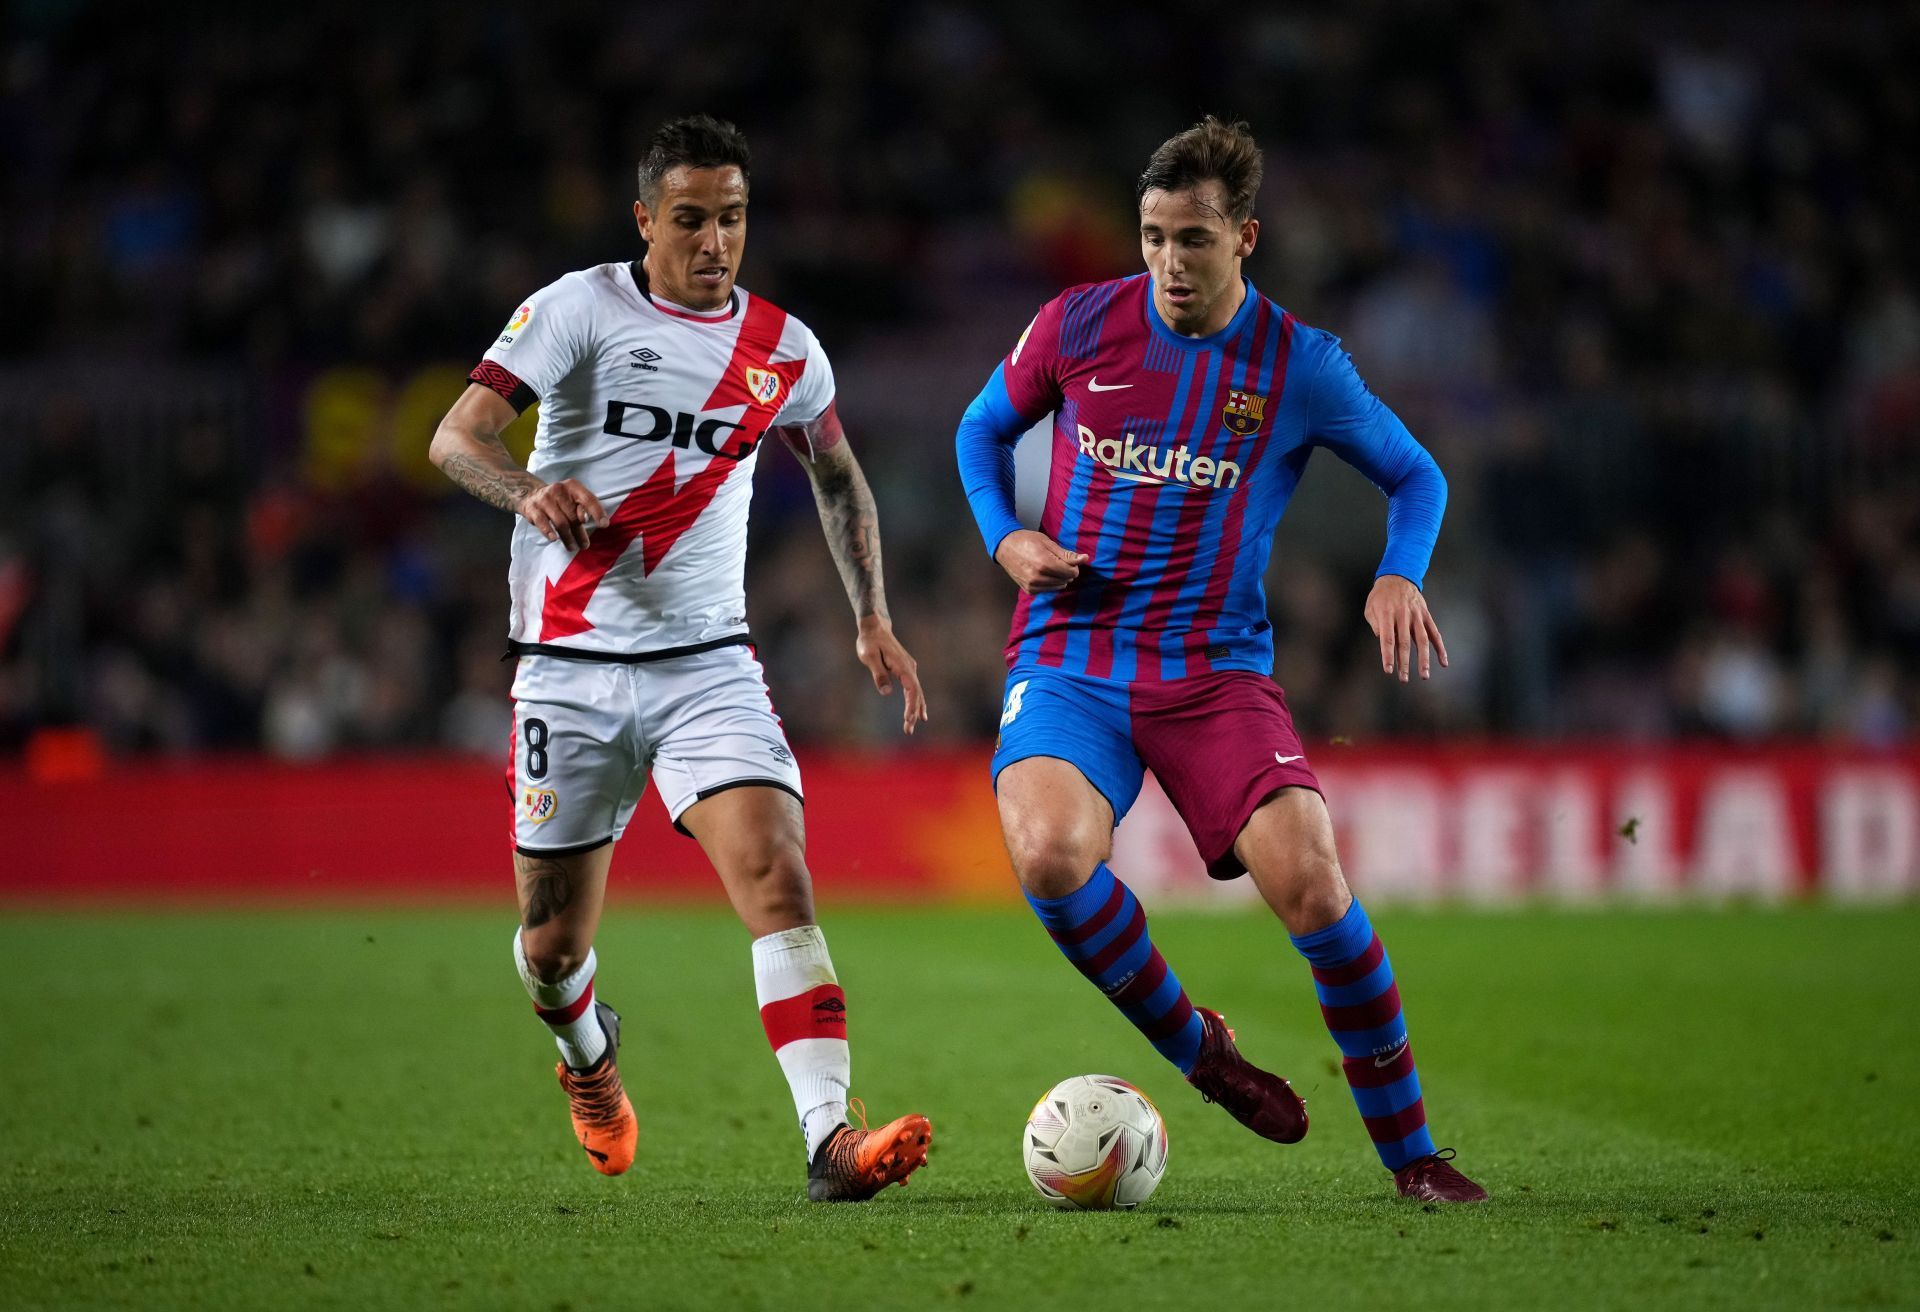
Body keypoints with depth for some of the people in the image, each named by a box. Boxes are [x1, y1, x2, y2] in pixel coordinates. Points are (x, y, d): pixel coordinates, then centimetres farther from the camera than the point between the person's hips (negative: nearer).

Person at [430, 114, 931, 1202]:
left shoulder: (784, 349, 7)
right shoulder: (581, 308, -3)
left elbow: (838, 476, 26)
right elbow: (456, 437, -11)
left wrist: (873, 618, 18)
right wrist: (528, 490, -32)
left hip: (711, 663, 2)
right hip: (573, 666, -2)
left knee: (778, 876, -21)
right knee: (554, 944, 6)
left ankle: (831, 1137, -30)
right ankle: (588, 1054, 42)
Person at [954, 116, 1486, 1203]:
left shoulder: (1299, 367, -1)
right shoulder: (1080, 326, 0)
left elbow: (1416, 475, 13)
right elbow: (984, 431, 18)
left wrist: (1399, 576, -7)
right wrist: (1005, 538, -1)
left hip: (1218, 673, 0)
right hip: (1070, 660, 0)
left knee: (1309, 883, -21)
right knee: (1052, 855, -30)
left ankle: (1409, 1148, -2)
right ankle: (1195, 1048, -2)